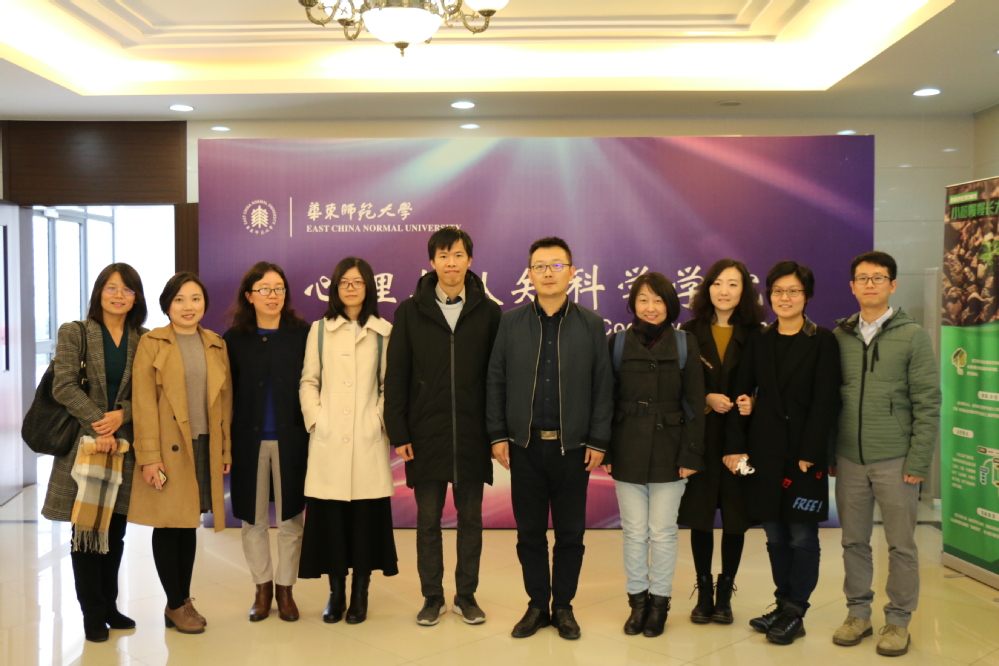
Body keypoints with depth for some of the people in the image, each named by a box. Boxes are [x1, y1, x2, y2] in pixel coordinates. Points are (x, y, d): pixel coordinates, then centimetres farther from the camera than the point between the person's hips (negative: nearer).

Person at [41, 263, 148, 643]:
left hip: (125, 446, 2)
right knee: (86, 532, 3)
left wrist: (122, 414, -15)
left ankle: (109, 606, 22)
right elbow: (63, 386, -8)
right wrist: (97, 425, -16)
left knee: (115, 532, 9)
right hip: (83, 445, -2)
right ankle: (93, 614, 13)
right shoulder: (74, 333, 1)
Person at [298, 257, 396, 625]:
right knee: (328, 516, 1)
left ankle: (360, 594, 14)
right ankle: (336, 592, 15)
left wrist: (382, 419, -5)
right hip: (329, 440, 1)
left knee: (366, 516, 1)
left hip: (368, 440, -1)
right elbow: (308, 381, 8)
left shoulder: (383, 332, 6)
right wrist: (315, 419, -3)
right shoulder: (320, 330, 9)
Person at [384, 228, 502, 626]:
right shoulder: (410, 312, 2)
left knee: (470, 518, 10)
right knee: (428, 520, 8)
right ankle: (432, 597, 22)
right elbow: (395, 377, 1)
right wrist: (398, 433, -4)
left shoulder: (488, 312, 2)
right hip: (425, 433, 0)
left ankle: (466, 595, 24)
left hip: (472, 434, 0)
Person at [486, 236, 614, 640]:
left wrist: (598, 441, -5)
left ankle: (563, 606, 23)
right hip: (524, 445, 1)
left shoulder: (590, 324, 2)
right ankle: (537, 605, 23)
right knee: (530, 532, 9)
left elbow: (603, 386, 0)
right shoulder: (511, 322, 4)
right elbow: (495, 380, 4)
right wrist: (498, 435, -2)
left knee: (570, 533, 8)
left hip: (573, 447, -1)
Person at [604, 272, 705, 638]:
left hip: (669, 452, -1)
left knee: (662, 532, 5)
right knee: (634, 532, 7)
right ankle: (637, 600, 21)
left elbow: (695, 403, -1)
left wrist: (691, 454, -6)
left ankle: (659, 601, 20)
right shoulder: (618, 343, 3)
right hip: (628, 452, 1)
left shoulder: (685, 344, 1)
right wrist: (604, 452, -1)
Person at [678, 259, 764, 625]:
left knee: (735, 518, 5)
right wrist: (707, 399, -13)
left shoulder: (756, 336, 1)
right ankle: (704, 592, 21)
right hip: (699, 437, 0)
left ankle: (724, 594, 21)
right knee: (700, 517, 6)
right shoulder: (690, 333, 3)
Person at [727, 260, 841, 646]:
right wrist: (736, 447, -4)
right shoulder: (758, 341, 8)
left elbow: (825, 402, -8)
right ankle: (783, 606, 24)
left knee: (802, 535, 3)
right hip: (764, 451, 4)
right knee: (775, 534, 11)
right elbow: (742, 395, 5)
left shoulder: (822, 342, -3)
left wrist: (809, 454, -14)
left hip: (803, 453, -4)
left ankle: (794, 614, 14)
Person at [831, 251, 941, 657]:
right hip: (849, 458, 3)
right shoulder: (839, 337, 6)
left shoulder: (913, 336, -3)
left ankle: (898, 621, 19)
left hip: (895, 460, -3)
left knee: (900, 544, 6)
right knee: (854, 541, 11)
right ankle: (858, 613, 24)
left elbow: (927, 403, -5)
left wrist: (919, 460, -10)